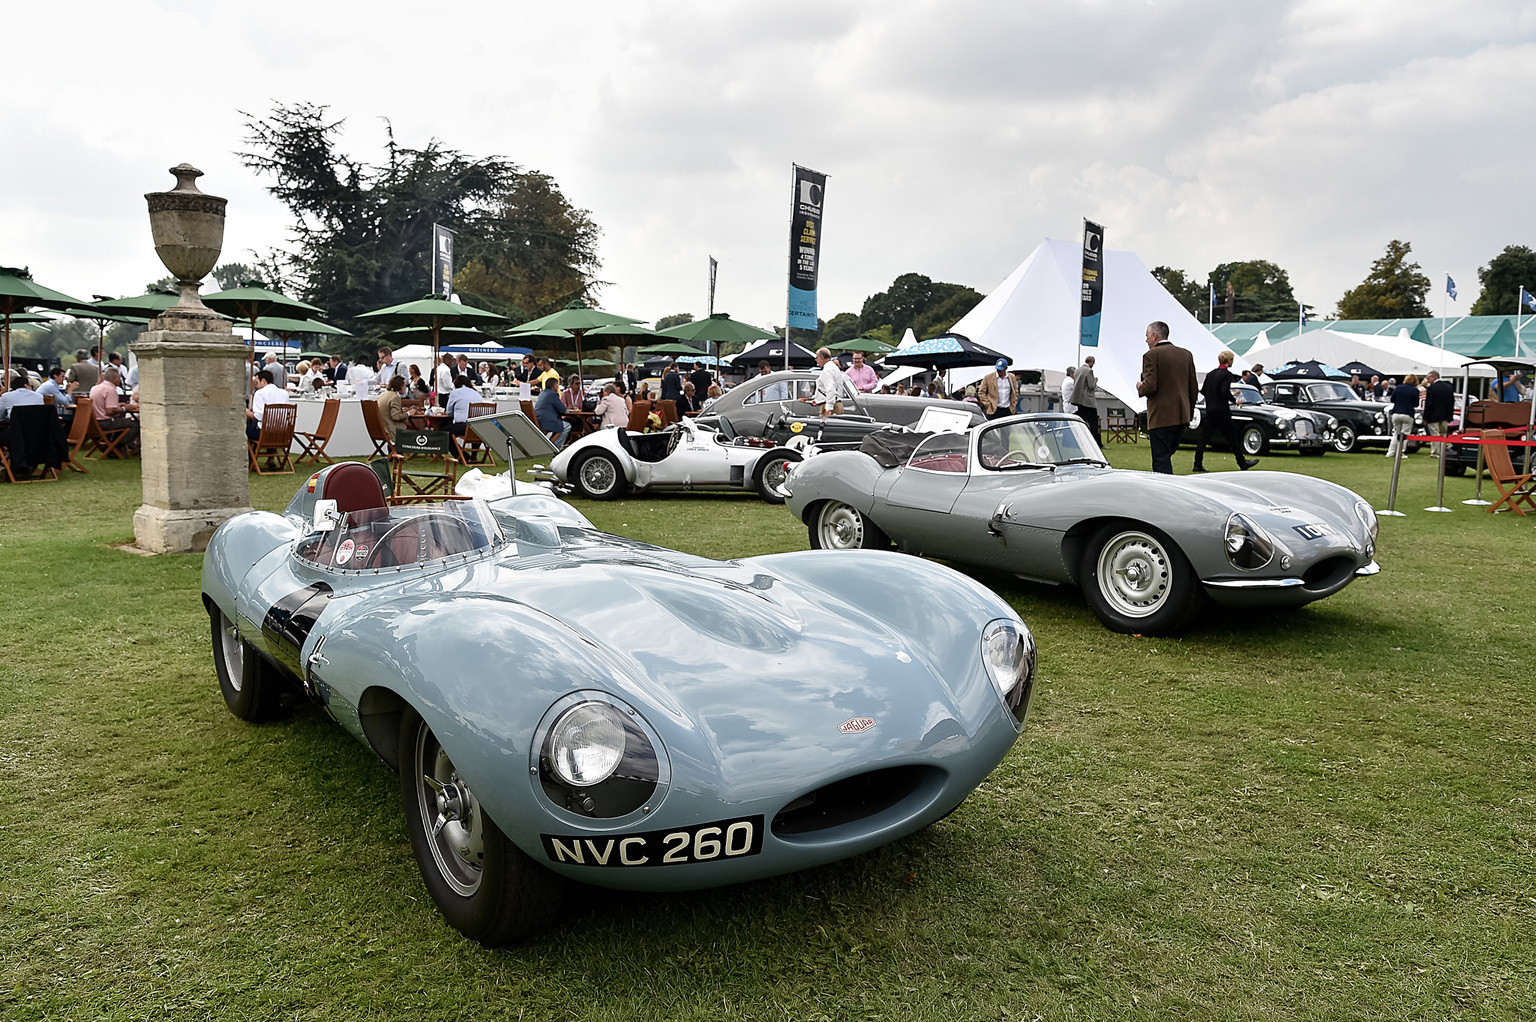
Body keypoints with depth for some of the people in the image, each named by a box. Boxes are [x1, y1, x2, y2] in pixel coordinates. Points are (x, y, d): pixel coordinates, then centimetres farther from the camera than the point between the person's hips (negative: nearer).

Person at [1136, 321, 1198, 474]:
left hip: (1161, 418, -7)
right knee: (1165, 457, 17)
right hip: (1182, 417, 7)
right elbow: (1194, 388, 13)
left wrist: (1140, 388, 4)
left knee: (1161, 462, -4)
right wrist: (1189, 414, 20)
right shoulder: (1186, 354, 12)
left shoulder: (1151, 355, -9)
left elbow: (1150, 387, -18)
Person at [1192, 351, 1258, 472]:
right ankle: (1243, 463, 17)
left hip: (1209, 411, 6)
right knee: (1231, 438, 5)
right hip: (1222, 411, -6)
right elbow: (1225, 392, -22)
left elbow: (1203, 390, 10)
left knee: (1204, 437, 3)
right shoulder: (1227, 374, -11)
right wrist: (1234, 400, -7)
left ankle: (1198, 465, -2)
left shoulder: (1210, 374, 9)